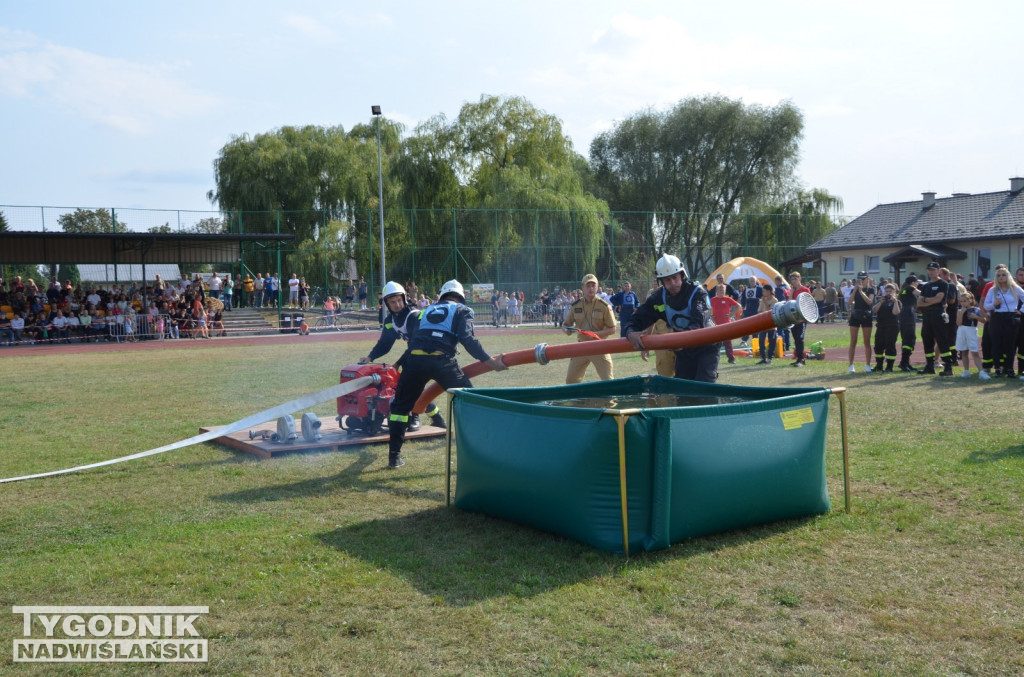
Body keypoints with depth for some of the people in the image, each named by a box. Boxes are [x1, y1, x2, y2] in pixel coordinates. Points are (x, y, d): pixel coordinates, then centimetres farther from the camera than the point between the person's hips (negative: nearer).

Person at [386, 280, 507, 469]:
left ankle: (394, 456, 21)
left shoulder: (426, 311, 31)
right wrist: (490, 361, -2)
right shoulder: (462, 310, 18)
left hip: (414, 359, 3)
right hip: (442, 360, -3)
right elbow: (467, 339, -1)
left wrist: (401, 365, 41)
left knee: (400, 406, 22)